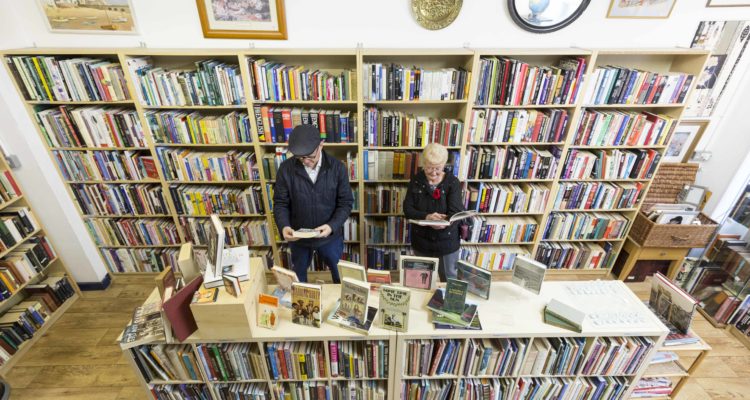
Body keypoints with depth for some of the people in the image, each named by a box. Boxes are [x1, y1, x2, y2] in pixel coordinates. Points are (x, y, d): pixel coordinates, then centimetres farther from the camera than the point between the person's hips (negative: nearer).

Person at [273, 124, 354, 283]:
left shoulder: (337, 168, -16)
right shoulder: (286, 169, -14)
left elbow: (346, 203, -11)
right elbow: (280, 203, -7)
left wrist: (332, 226, -26)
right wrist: (284, 226, -25)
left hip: (330, 236, -1)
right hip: (298, 237, 1)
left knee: (339, 273, 23)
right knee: (298, 275, 28)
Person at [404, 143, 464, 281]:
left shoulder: (453, 183, -12)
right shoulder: (416, 181, -7)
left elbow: (455, 212, -19)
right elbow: (407, 209, -11)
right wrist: (426, 216, -30)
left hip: (446, 241, -1)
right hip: (421, 241, 2)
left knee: (449, 279, 19)